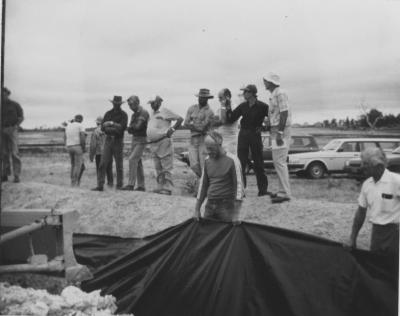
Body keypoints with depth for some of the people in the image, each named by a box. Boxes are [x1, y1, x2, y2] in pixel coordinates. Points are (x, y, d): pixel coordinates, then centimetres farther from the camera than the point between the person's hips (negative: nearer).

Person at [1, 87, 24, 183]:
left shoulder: (15, 105, 4)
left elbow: (21, 117, 1)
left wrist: (15, 126, -13)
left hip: (12, 130, -4)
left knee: (14, 153, -10)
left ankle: (17, 176, -11)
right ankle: (5, 175, 8)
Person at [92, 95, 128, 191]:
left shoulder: (123, 114, 1)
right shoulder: (108, 113, 10)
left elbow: (123, 127, -14)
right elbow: (103, 128, 2)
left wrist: (112, 123, -24)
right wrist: (114, 130, -13)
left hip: (118, 141, -3)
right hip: (108, 140, 3)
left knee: (119, 165, 1)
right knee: (103, 164, -5)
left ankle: (119, 186, 9)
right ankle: (100, 185, -5)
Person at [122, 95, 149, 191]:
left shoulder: (144, 113, -11)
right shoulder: (133, 115, 16)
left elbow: (138, 126, -20)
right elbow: (129, 130, 9)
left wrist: (132, 127, -2)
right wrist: (130, 128, -12)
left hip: (141, 141, -8)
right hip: (134, 139, 8)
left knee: (132, 159, -18)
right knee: (138, 162, 7)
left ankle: (131, 184, -18)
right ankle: (141, 186, 10)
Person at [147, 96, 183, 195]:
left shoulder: (164, 111, -2)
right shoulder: (152, 114, 20)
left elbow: (180, 119, -4)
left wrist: (172, 129, -10)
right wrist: (149, 138, 18)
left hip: (163, 142, -8)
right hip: (153, 144, 8)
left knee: (166, 167, -8)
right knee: (158, 168, 9)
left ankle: (167, 188, -9)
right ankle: (160, 187, 14)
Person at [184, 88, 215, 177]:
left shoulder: (209, 112, -5)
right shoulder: (192, 108, 11)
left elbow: (202, 127, -14)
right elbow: (186, 123, 1)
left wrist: (192, 124, -4)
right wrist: (198, 126, -9)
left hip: (204, 140, -4)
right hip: (193, 140, 4)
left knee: (204, 166, -6)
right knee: (194, 165, -1)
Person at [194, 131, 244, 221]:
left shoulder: (232, 160, -8)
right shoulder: (207, 160, 9)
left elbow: (239, 186, -11)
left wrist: (236, 214, -17)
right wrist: (197, 210, 12)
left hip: (226, 206, -5)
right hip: (209, 206, 5)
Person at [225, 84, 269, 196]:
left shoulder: (262, 106, -7)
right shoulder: (242, 106, 5)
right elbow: (230, 119, 4)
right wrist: (228, 108, -7)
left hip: (255, 135, -3)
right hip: (243, 134, 3)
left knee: (258, 163, 3)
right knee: (241, 163, 1)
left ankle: (263, 189, 10)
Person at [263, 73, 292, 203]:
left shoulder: (280, 93, -13)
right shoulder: (273, 95, 16)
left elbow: (284, 113, -20)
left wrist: (279, 133, -24)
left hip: (281, 130, -10)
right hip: (276, 130, 10)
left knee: (279, 161, -10)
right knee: (278, 161, 13)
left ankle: (284, 193, -7)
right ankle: (282, 191, 20)